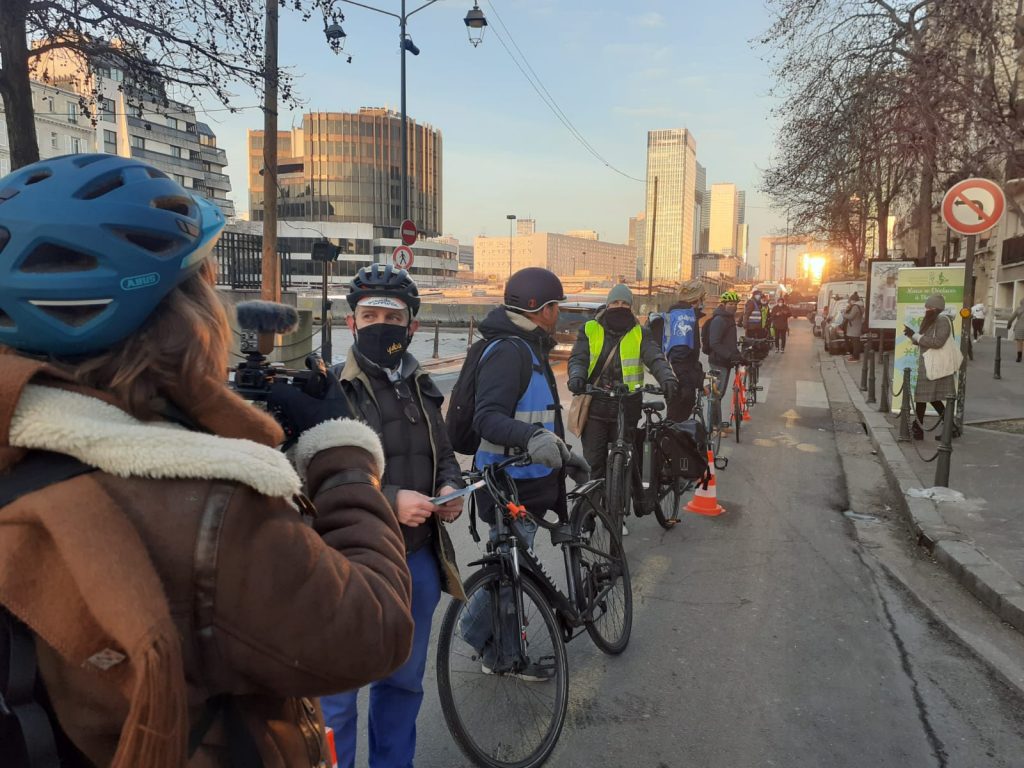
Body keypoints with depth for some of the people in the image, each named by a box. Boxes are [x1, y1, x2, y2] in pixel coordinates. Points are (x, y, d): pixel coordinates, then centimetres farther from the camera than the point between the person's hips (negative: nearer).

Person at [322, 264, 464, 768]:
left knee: (405, 682, 22)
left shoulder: (421, 388, 9)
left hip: (418, 558, 7)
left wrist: (449, 488, -3)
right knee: (336, 693, 6)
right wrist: (390, 501, -26)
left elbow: (443, 455, 18)